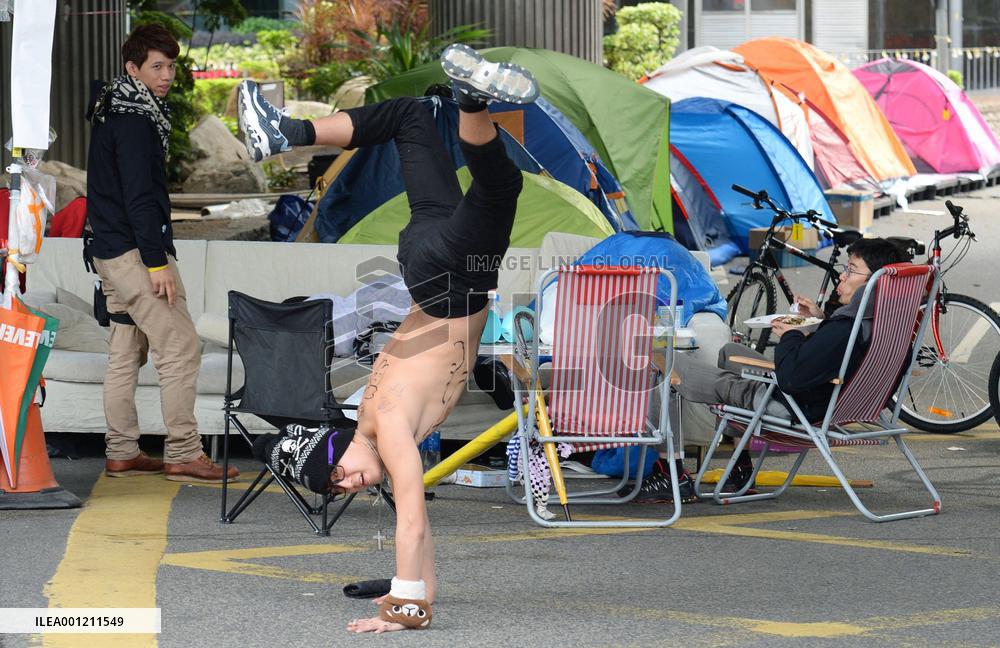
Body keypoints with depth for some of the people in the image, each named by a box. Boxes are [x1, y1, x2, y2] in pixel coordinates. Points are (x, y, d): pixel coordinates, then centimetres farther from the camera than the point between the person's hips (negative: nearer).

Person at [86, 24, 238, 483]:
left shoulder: (113, 111, 16)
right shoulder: (135, 119, -15)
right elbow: (139, 196, -21)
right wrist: (157, 263, -21)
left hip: (109, 251, 10)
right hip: (135, 251, -10)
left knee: (126, 353, 12)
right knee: (181, 347, -8)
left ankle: (121, 454, 15)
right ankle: (182, 454, -8)